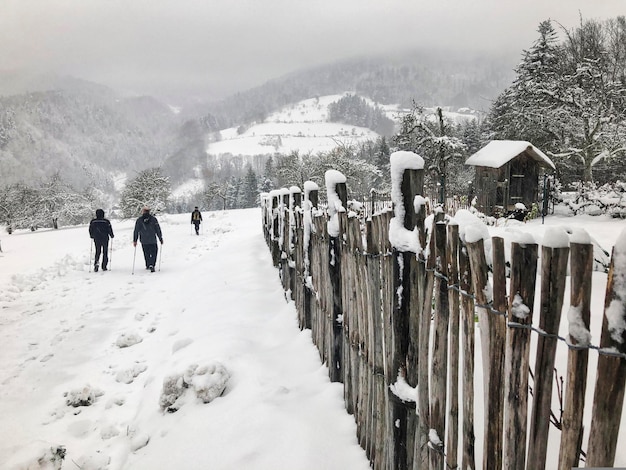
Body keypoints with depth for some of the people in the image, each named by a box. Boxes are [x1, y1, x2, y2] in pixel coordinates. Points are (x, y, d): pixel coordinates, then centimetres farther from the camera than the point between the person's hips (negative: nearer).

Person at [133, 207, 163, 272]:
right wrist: (161, 239, 6)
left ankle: (148, 265, 24)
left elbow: (136, 231, 2)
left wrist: (134, 240, 8)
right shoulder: (153, 219, -2)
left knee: (146, 253, 16)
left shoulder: (139, 220, 1)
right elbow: (158, 230, -1)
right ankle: (152, 265, -12)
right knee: (153, 253, 5)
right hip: (153, 240, -2)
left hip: (144, 241, 2)